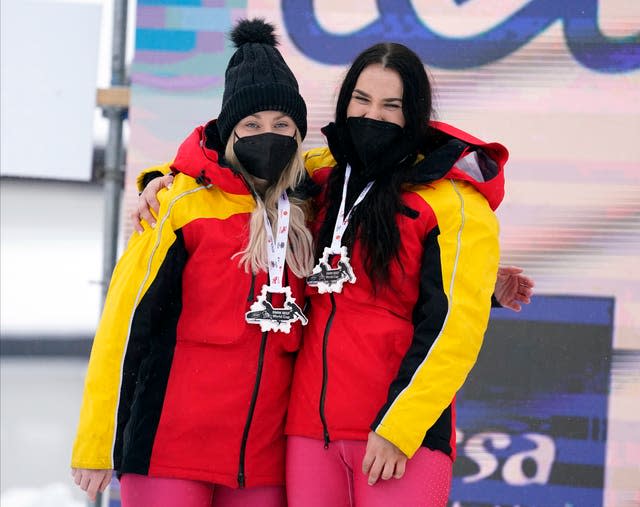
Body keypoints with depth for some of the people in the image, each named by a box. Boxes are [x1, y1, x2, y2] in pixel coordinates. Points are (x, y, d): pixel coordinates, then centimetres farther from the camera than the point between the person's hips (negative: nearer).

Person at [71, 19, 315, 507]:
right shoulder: (186, 203, -4)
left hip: (264, 453, 4)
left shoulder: (305, 211, 7)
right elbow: (126, 321, -5)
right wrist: (97, 441, -7)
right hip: (172, 447, -4)